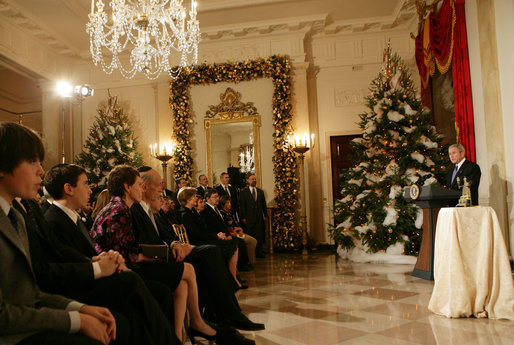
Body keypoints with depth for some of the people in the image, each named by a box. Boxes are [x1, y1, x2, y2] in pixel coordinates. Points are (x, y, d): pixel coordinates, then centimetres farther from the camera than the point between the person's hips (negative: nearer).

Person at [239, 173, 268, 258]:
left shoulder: (260, 192, 15)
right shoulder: (243, 192, 2)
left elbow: (263, 204, 16)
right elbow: (242, 206, -2)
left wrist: (265, 215, 9)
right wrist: (243, 217, -7)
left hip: (259, 218, 3)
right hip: (249, 218, -3)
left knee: (259, 235, 1)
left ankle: (259, 252, 8)